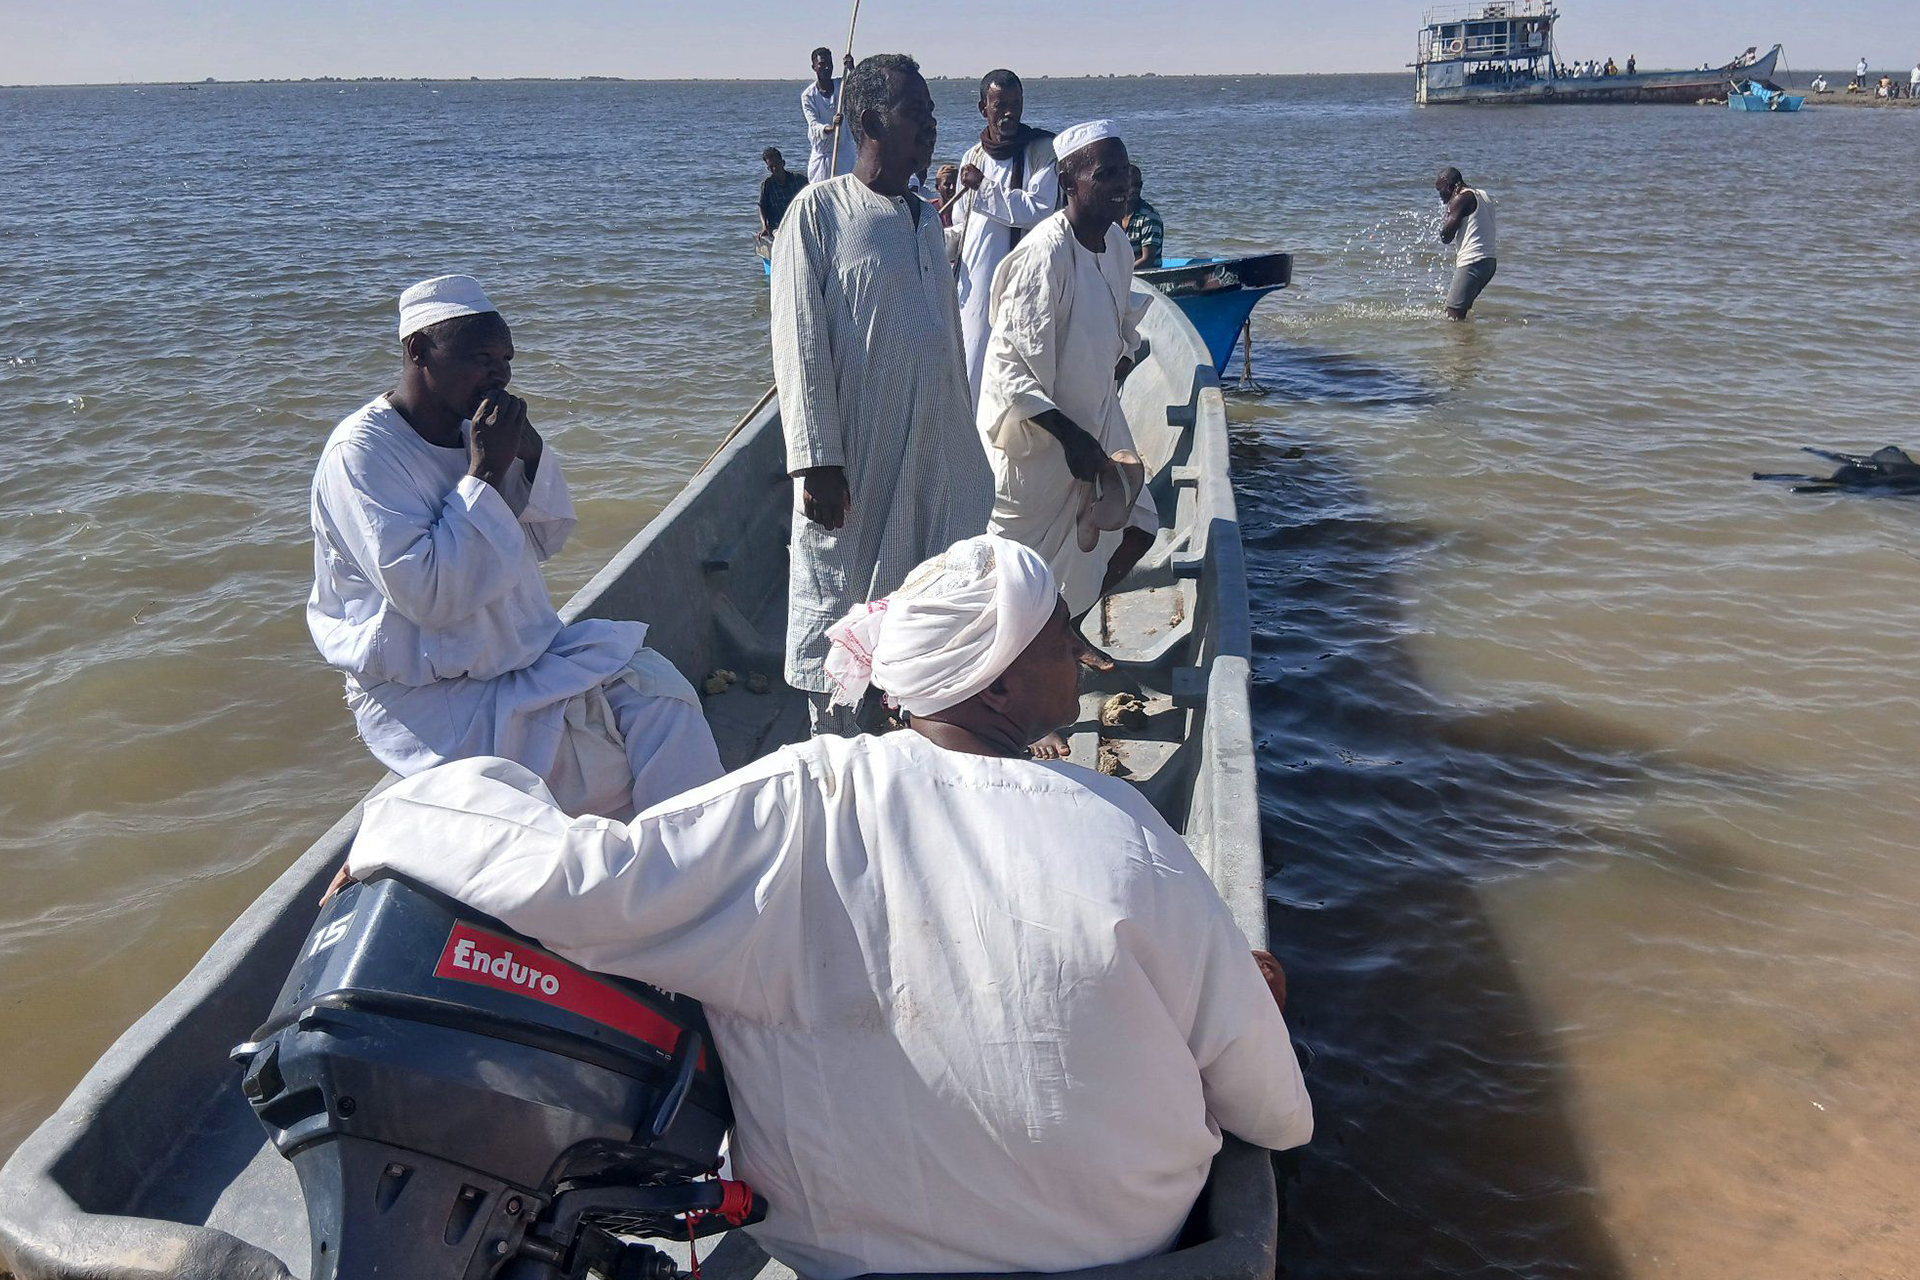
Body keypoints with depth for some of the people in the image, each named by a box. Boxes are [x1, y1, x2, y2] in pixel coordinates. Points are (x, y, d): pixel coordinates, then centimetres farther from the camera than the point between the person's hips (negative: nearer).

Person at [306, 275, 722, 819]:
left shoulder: (473, 430, 7)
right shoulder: (360, 453, -16)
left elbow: (547, 539, 13)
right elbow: (427, 595, -25)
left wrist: (529, 453, -5)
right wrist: (485, 472, -23)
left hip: (527, 653, 7)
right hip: (431, 698, -7)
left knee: (659, 690, -13)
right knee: (614, 762, -22)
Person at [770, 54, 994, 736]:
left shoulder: (926, 220, 13)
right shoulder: (820, 209, -7)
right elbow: (799, 345, -12)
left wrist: (963, 445, 16)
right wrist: (817, 461, -18)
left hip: (935, 455, 6)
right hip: (853, 460, -6)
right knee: (837, 603, 4)